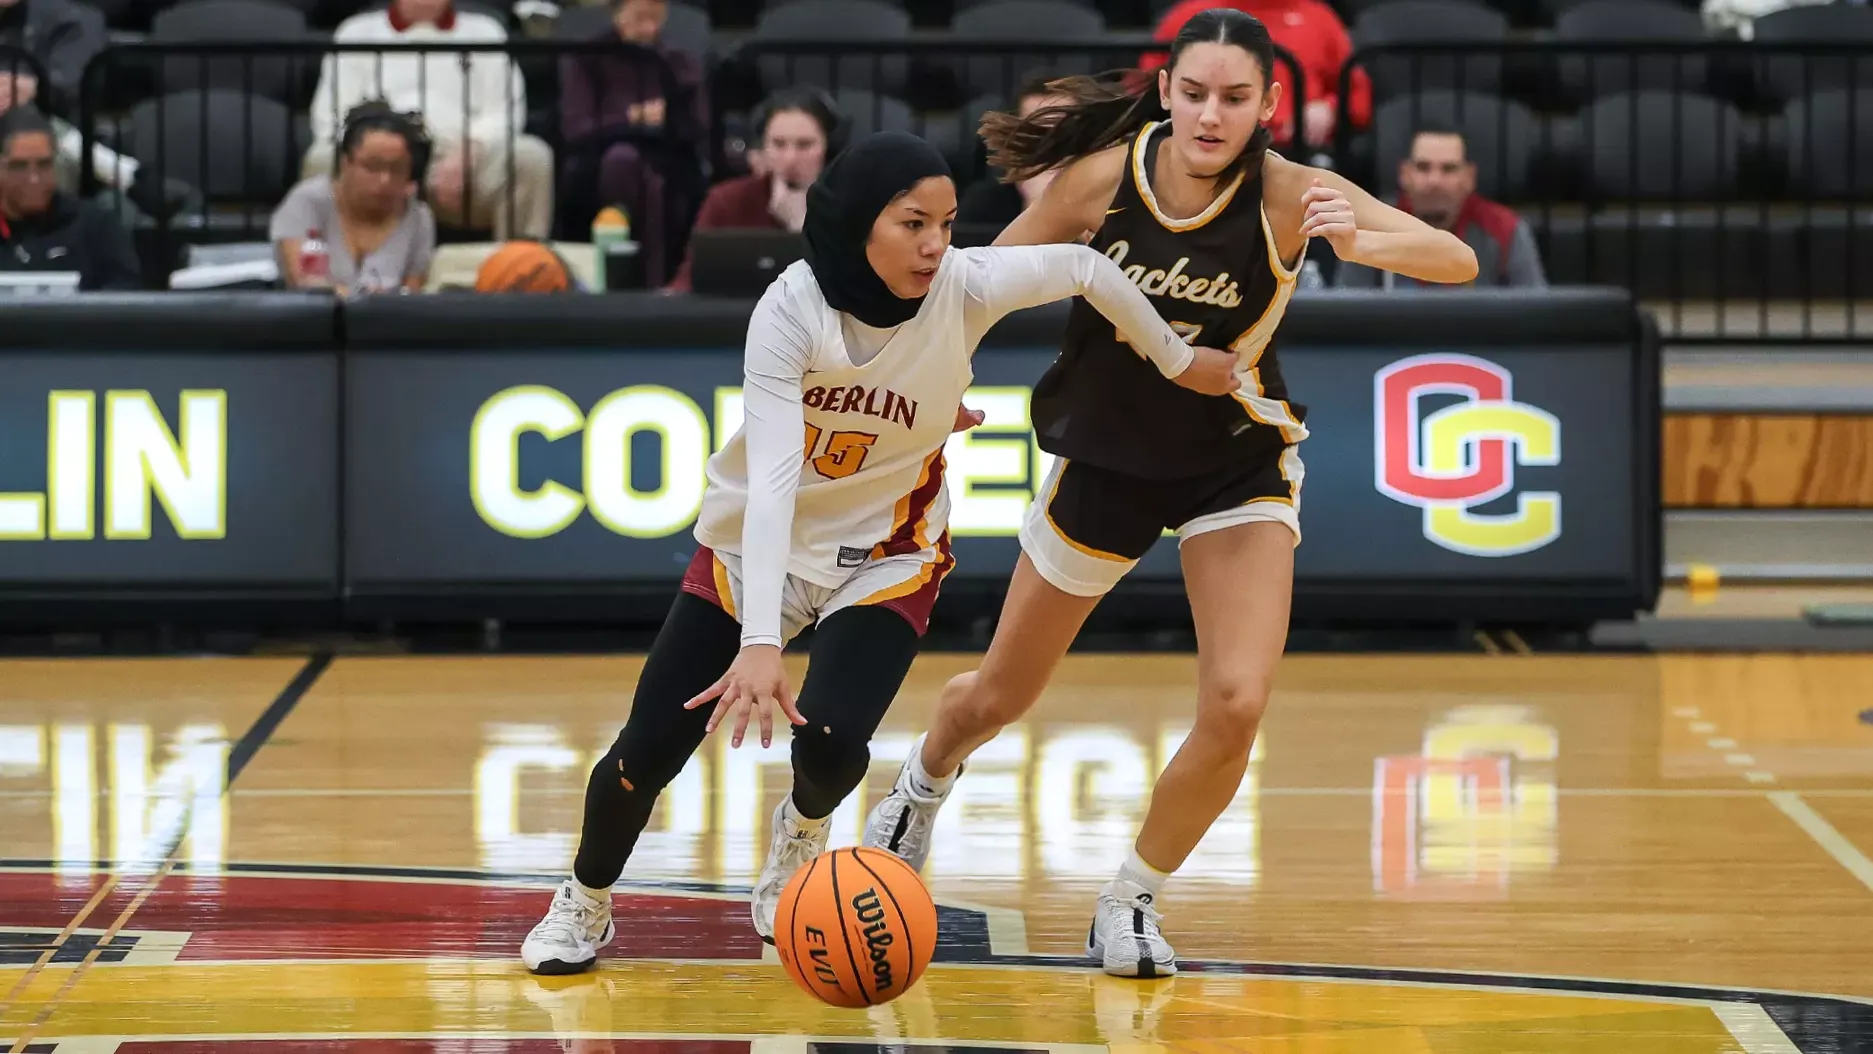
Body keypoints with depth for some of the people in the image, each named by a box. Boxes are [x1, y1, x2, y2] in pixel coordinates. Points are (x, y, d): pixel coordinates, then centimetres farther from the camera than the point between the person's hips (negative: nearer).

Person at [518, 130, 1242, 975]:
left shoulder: (964, 287, -23)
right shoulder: (791, 310, -28)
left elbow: (1086, 269, -4)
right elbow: (771, 479, -38)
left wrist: (1176, 360, 10)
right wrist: (761, 642, -48)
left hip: (885, 552, 1)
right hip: (756, 547, -1)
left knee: (830, 741, -21)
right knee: (647, 752, -4)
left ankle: (801, 829, 18)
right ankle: (585, 903, 27)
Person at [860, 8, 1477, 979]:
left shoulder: (1286, 194, -24)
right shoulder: (1102, 176, -21)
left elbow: (1458, 261, -33)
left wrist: (1361, 242, -51)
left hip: (1238, 463, -1)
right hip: (1105, 457, 1)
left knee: (1236, 707, -19)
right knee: (998, 698, 14)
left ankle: (1130, 902, 7)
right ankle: (924, 783, 51)